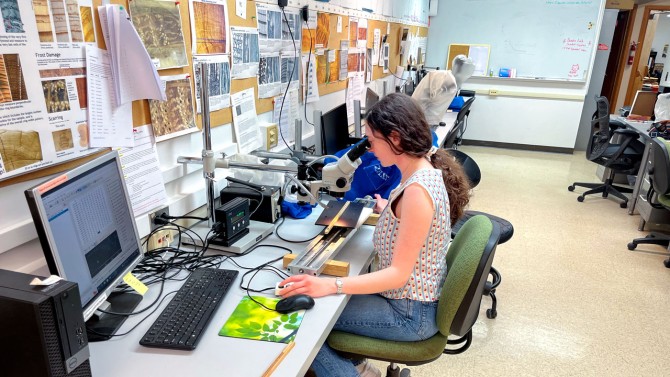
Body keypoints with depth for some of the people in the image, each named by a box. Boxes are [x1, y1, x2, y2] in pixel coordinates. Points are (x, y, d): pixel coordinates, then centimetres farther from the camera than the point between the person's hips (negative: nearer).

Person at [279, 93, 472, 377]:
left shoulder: (417, 190, -29)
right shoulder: (425, 169, 0)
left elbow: (399, 273, -27)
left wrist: (330, 286, -31)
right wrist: (388, 210, 11)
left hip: (410, 313, -9)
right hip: (412, 295, 9)